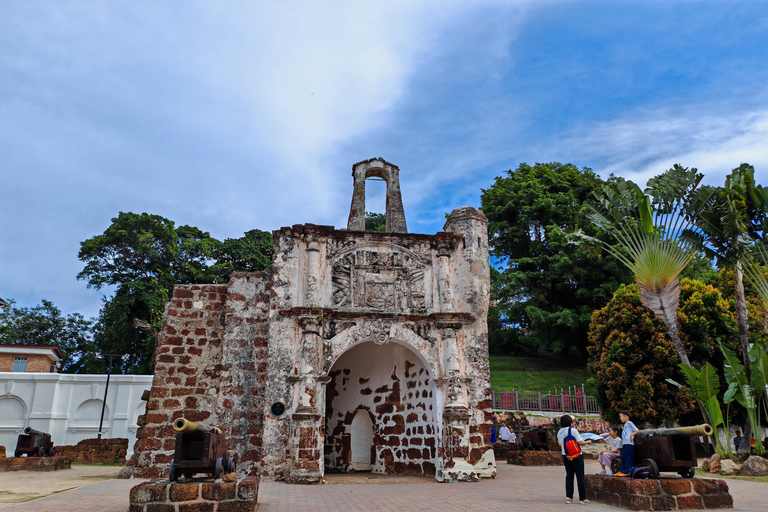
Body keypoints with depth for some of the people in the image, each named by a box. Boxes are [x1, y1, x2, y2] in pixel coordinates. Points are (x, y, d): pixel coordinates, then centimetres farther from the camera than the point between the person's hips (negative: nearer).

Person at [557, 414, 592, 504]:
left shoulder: (559, 432, 5)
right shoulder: (573, 430, -13)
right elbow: (580, 442, -15)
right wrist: (587, 442, 4)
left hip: (565, 456, 5)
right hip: (576, 456, -5)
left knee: (569, 476, 10)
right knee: (580, 477, 3)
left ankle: (568, 497, 6)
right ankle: (582, 498, 6)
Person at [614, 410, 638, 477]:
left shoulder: (629, 423, -3)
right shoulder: (625, 424, 23)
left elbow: (636, 430, -9)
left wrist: (631, 435, -22)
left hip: (629, 444, -9)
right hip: (624, 444, 9)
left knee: (628, 458, -6)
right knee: (623, 458, 11)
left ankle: (627, 472, -6)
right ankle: (621, 471, 15)